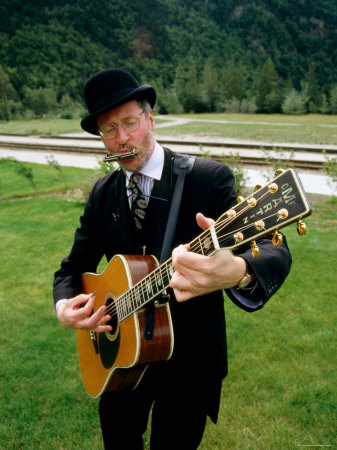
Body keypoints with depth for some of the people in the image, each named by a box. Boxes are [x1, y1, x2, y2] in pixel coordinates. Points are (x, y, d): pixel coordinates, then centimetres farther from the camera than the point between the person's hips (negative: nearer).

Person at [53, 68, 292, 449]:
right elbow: (74, 267, 7)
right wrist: (65, 306, -16)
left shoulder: (209, 178, -16)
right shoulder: (102, 193, 1)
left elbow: (273, 250, -28)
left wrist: (238, 272, -52)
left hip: (189, 361, -4)